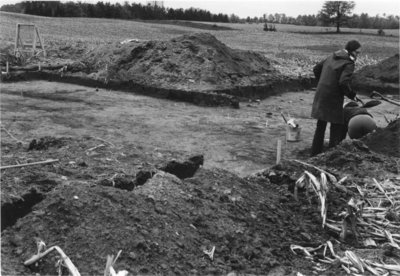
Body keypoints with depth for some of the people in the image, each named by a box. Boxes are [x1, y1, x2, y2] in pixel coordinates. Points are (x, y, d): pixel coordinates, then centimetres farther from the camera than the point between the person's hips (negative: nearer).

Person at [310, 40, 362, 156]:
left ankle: (315, 152, 25)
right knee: (336, 126, 4)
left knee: (321, 126, 17)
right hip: (333, 99, -8)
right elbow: (343, 82, -25)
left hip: (321, 95, 8)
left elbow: (316, 69, 18)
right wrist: (352, 95, -10)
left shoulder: (332, 57, 11)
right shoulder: (349, 64, -13)